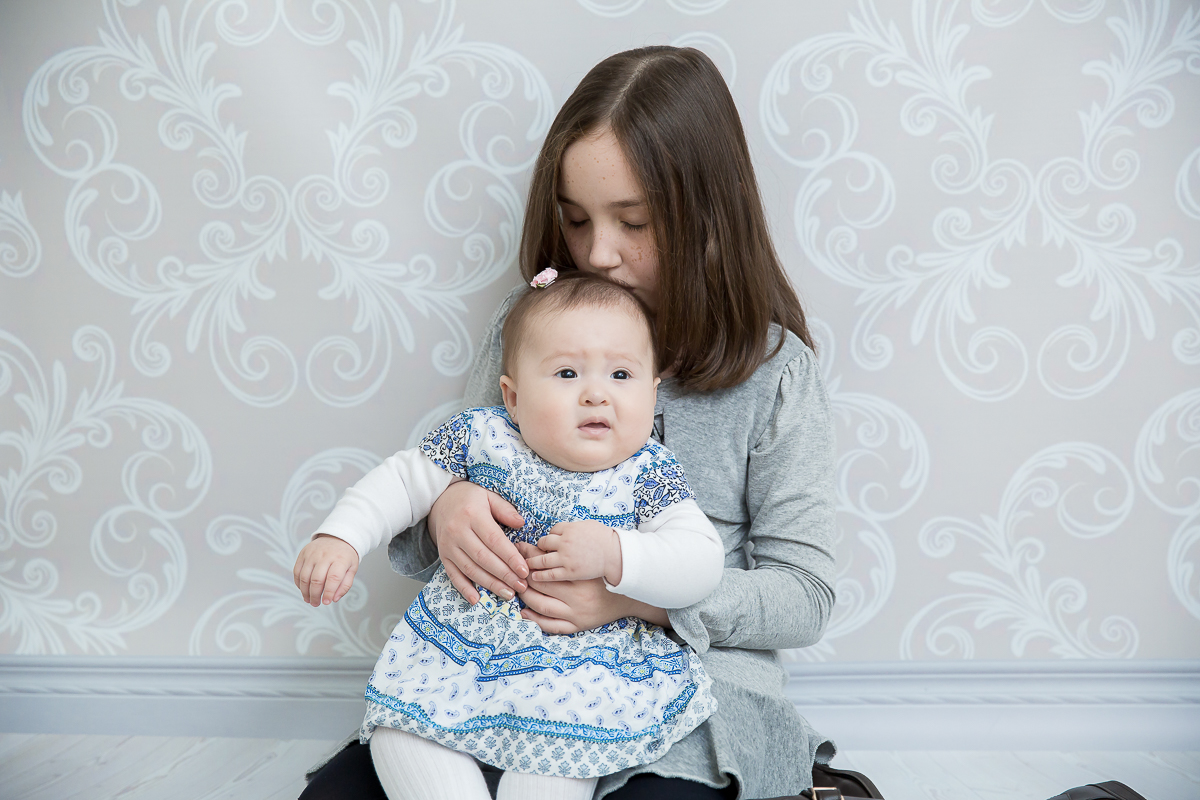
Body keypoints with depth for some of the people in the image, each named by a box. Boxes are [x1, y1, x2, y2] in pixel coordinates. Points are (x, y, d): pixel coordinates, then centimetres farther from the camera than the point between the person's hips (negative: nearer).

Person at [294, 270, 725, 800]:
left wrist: (614, 555, -29)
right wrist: (341, 538, -8)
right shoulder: (482, 436, -5)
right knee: (398, 733, -12)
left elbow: (703, 563, -15)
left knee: (560, 748, -27)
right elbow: (402, 481, 5)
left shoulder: (648, 473, -8)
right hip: (457, 644, 3)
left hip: (581, 661, -2)